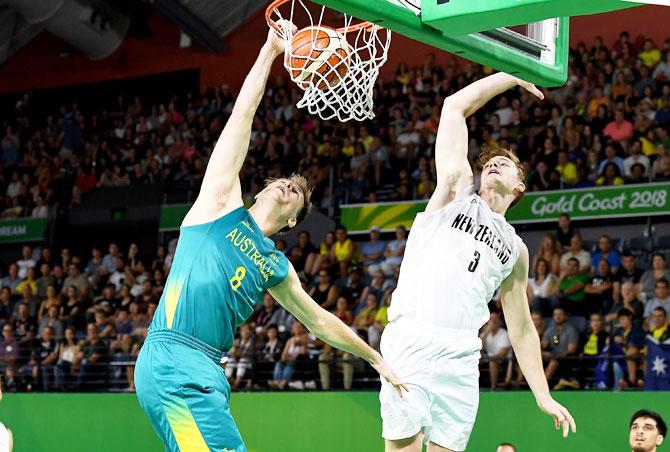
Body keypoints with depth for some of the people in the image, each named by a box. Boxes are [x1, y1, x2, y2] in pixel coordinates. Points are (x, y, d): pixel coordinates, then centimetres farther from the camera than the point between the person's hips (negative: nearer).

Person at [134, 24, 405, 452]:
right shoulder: (221, 201, 9)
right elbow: (243, 113, 9)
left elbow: (320, 321, 36)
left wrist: (376, 358, 42)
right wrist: (271, 50, 10)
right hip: (171, 361, -7)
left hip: (206, 370, 7)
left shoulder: (277, 268, 24)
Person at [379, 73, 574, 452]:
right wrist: (514, 76, 19)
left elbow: (522, 328, 25)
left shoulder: (515, 249, 24)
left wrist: (544, 395, 18)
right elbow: (455, 106, 14)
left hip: (462, 357, 3)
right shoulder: (458, 188, 17)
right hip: (411, 339, -3)